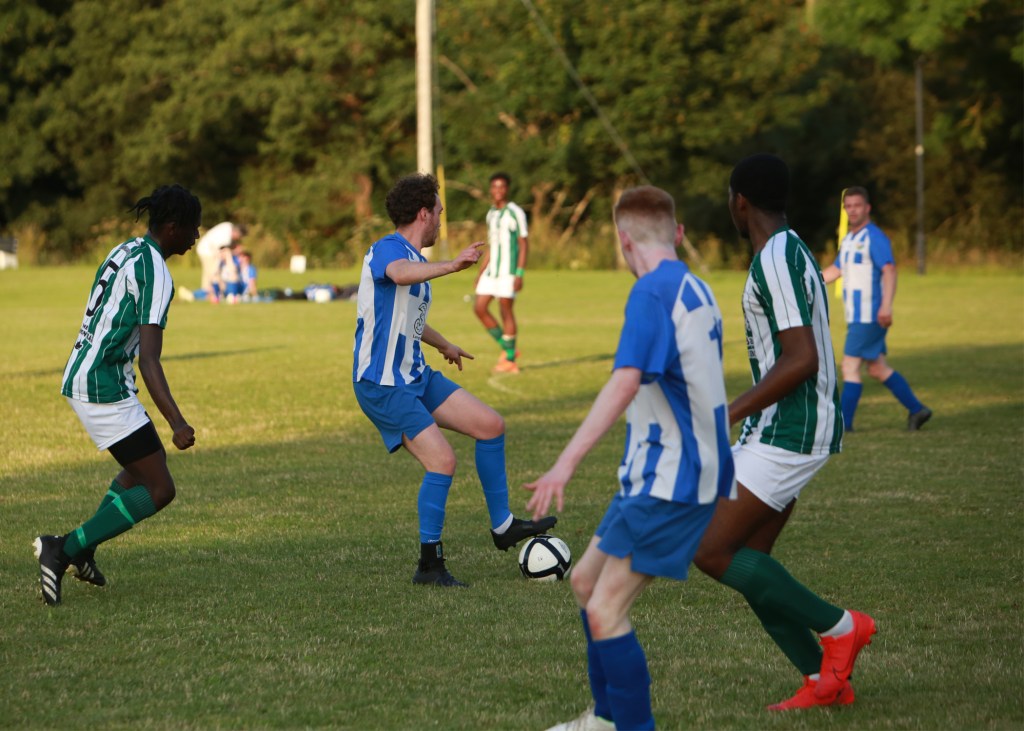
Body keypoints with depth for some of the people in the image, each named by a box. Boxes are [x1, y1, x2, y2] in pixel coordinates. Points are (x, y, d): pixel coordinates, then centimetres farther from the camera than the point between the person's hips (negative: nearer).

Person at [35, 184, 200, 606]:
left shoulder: (126, 252, 12)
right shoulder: (155, 274, -17)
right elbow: (149, 360, -24)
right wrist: (176, 422, -31)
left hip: (81, 378, 10)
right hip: (104, 388, -10)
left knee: (142, 468, 26)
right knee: (159, 490, -8)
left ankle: (84, 550, 18)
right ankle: (64, 550, -13)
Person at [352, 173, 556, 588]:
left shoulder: (417, 261, 15)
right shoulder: (387, 249, -15)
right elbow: (400, 274, -43)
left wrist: (445, 346, 51)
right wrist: (451, 266, -55)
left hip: (417, 377, 10)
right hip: (382, 386, -10)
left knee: (490, 424, 6)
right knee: (442, 460, -19)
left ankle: (502, 526, 18)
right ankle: (429, 565, -8)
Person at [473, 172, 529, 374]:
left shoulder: (516, 213, -7)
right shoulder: (491, 214, 15)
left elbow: (524, 244, -10)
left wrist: (520, 274, -17)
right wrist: (480, 272, 17)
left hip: (508, 271, -7)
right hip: (491, 271, 7)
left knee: (506, 311, -6)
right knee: (480, 308, 0)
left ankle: (510, 360, 0)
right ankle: (507, 348, 11)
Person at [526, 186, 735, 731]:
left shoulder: (652, 291, -17)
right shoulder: (695, 290, 13)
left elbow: (625, 383, -29)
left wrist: (566, 463, -35)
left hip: (669, 482, -10)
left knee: (605, 612, -12)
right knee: (586, 580, 19)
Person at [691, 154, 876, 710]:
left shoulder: (776, 261, -17)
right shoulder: (794, 254, 16)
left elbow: (801, 360, -25)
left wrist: (728, 414, -22)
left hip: (788, 433, -10)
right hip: (780, 430, 10)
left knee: (712, 552, -9)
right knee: (746, 559, 9)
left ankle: (839, 626, -4)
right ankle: (825, 681, 9)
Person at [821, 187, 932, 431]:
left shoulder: (874, 237, -13)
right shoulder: (848, 239, 16)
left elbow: (889, 269, -23)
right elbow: (835, 270, 26)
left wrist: (886, 306, -34)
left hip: (869, 316, -9)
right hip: (856, 316, 9)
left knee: (850, 366, -9)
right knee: (877, 369, 13)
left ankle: (843, 423, -6)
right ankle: (917, 409, 21)